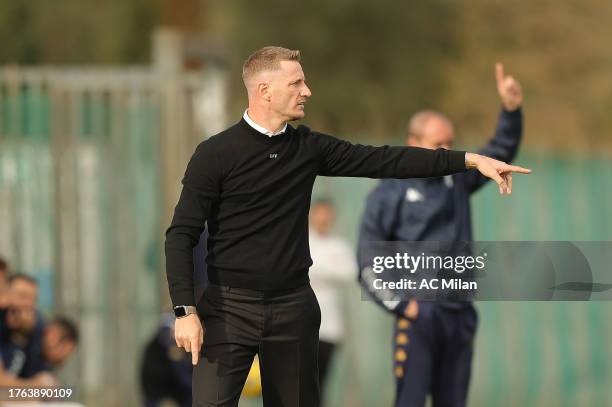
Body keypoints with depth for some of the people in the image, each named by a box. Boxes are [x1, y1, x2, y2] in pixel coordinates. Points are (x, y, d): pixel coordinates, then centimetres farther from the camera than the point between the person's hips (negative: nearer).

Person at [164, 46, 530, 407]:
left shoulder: (308, 147, 6)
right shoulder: (215, 155, -8)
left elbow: (384, 161, 4)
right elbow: (182, 235, -9)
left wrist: (469, 159, -2)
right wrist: (185, 311, -19)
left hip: (294, 309, 5)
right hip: (230, 307, -5)